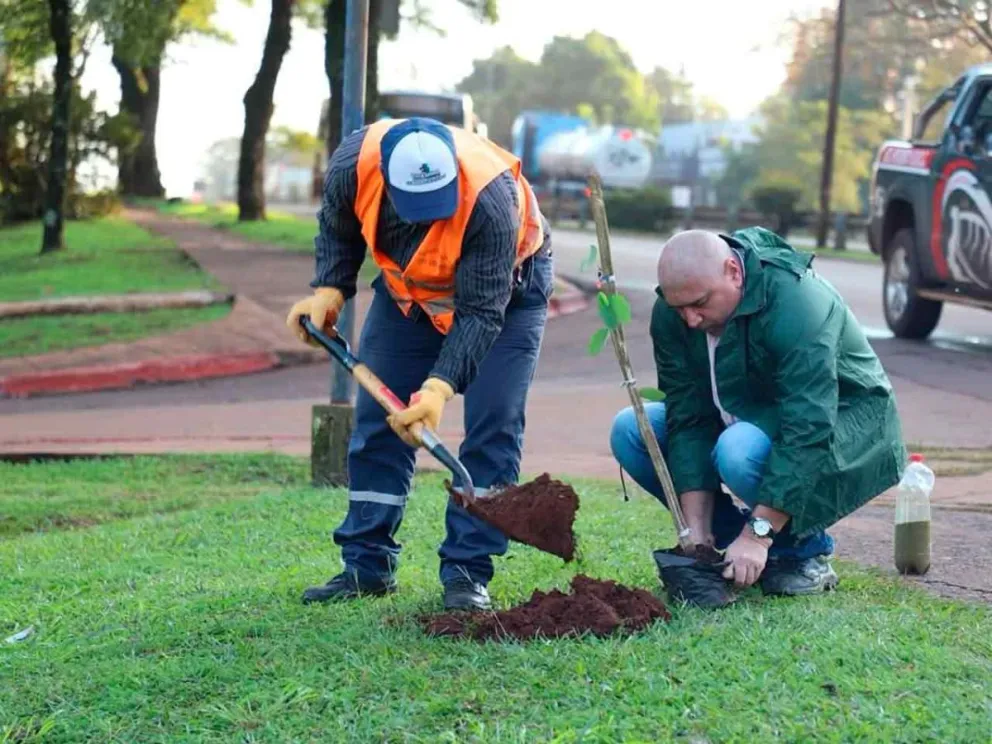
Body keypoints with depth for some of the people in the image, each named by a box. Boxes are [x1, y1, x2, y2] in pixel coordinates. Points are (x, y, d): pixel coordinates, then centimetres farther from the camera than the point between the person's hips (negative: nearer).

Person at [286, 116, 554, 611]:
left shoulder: (490, 200, -42)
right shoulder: (352, 163, -30)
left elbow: (481, 312, -36)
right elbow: (338, 228, -5)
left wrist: (440, 387, -46)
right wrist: (329, 289, -20)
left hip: (504, 286, -4)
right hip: (406, 285, 4)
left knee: (492, 427, -12)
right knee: (377, 419, 2)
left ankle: (467, 572, -6)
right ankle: (367, 565, 10)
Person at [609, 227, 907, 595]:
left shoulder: (798, 306, -33)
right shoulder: (672, 313, -13)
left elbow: (807, 434, -37)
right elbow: (688, 418, -13)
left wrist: (757, 533, -38)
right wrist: (696, 532, -20)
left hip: (839, 423, -7)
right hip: (751, 420, 7)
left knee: (740, 450, -37)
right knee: (630, 430, -9)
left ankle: (805, 550, -9)